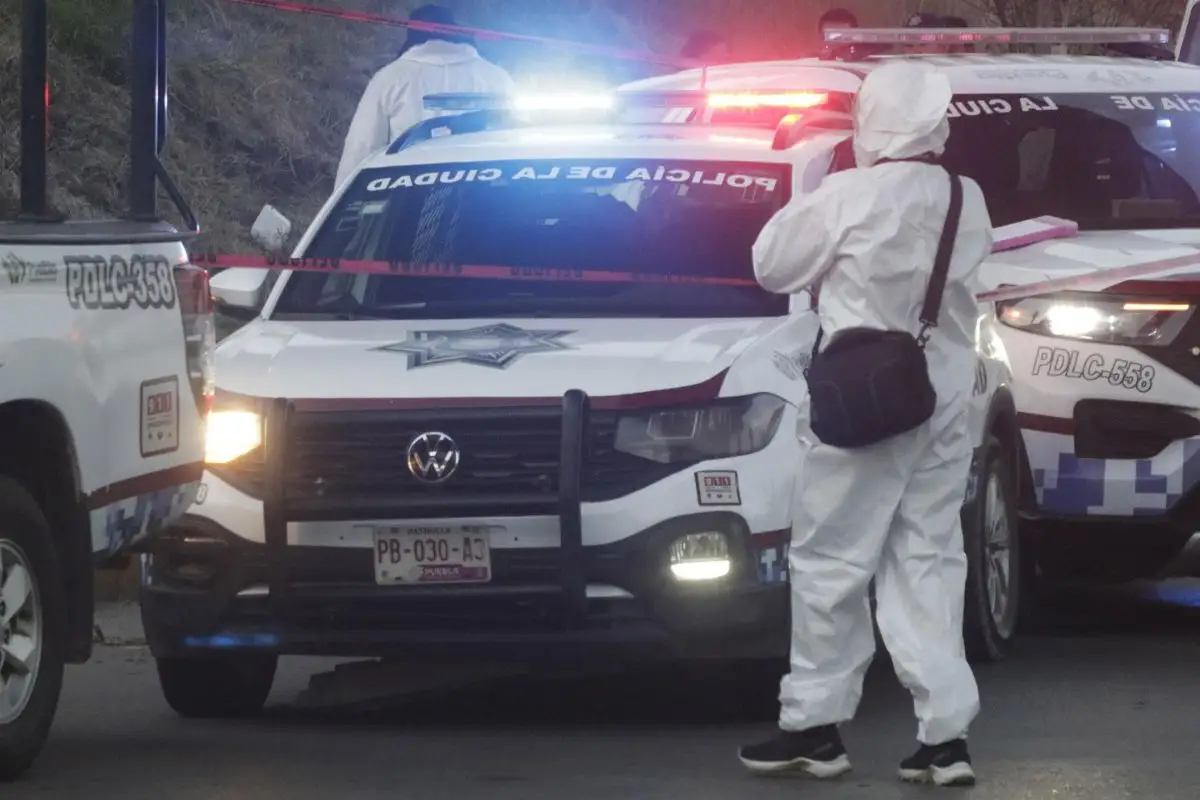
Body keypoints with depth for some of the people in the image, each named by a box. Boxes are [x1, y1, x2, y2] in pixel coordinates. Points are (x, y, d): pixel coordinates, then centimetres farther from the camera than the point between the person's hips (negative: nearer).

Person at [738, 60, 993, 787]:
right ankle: (945, 732, 3)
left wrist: (807, 198, 11)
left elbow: (773, 265, -3)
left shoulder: (850, 198, -13)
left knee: (832, 563, 4)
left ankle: (815, 725, 8)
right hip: (945, 404, 5)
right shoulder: (968, 203, 3)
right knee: (929, 563, 8)